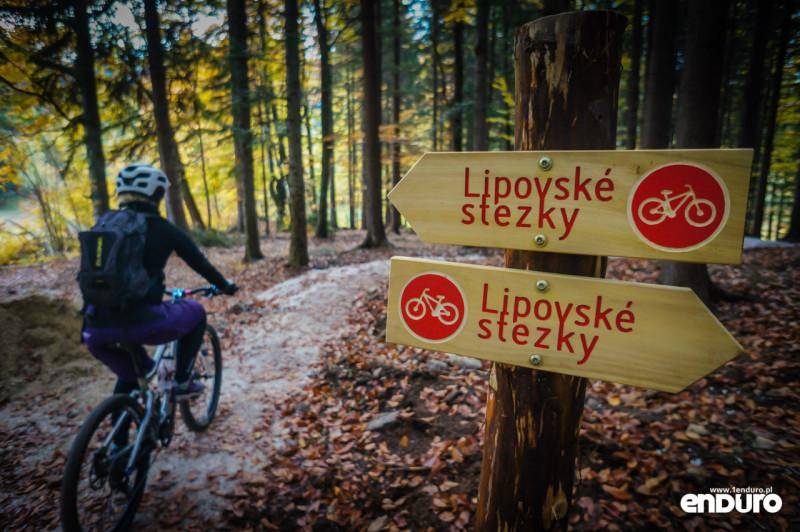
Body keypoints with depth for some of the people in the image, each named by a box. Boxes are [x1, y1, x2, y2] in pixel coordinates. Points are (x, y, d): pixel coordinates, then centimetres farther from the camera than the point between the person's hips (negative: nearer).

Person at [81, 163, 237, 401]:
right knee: (196, 312, 24)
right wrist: (225, 286, 34)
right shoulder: (162, 229, 5)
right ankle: (182, 383, 22)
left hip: (97, 330, 5)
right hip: (141, 323, -5)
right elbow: (200, 263, 16)